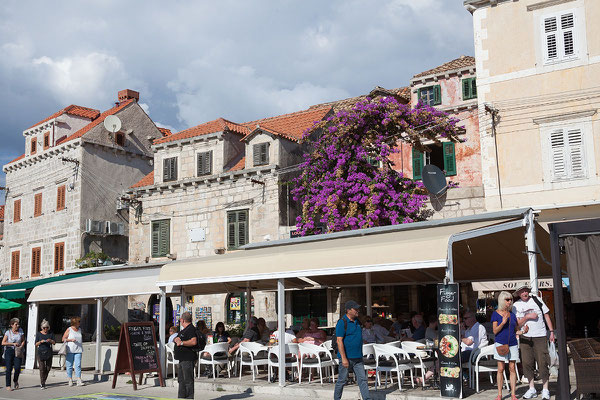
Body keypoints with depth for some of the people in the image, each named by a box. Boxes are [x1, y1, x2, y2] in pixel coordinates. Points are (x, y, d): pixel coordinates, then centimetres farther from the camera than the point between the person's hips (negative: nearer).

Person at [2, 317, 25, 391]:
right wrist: (13, 344, -13)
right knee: (9, 368, -3)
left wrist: (21, 346, -6)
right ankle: (8, 385, 6)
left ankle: (15, 380, 21)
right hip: (9, 351, -1)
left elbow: (23, 340, 13)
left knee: (17, 368, -9)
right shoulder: (8, 332, 0)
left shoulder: (20, 331, 6)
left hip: (18, 352, 1)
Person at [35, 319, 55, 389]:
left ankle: (43, 381, 26)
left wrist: (51, 340, -21)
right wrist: (40, 342, -18)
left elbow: (54, 343, 1)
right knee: (42, 368, -9)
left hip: (49, 352, 2)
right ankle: (42, 384, -7)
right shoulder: (38, 334, 4)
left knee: (48, 368, 5)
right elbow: (36, 344, 2)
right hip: (41, 352, -2)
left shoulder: (50, 333, 8)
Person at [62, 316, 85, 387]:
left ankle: (79, 381, -11)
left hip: (78, 350, 3)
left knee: (78, 365, -6)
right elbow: (63, 339, -2)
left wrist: (81, 347, 20)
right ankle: (70, 380, 12)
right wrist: (71, 340, -15)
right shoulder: (69, 329, -1)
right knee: (69, 366, 2)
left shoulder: (80, 329, 14)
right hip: (70, 350, -3)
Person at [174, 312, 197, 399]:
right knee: (181, 380, 14)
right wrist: (176, 339, 1)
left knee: (188, 380, -7)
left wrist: (181, 343, -21)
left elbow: (194, 342, -27)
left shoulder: (191, 329, -12)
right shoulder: (183, 330, 20)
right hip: (182, 359, 10)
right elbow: (174, 339, 24)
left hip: (188, 359, -10)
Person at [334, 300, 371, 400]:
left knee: (362, 379, 2)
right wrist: (344, 358, -21)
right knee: (342, 380, 5)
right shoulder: (342, 322, -13)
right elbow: (339, 341, -17)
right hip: (346, 358, -7)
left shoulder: (357, 321, 12)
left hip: (358, 357, 7)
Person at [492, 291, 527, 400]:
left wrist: (523, 331, -5)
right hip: (500, 344, -3)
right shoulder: (496, 314, -1)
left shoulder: (512, 314, 10)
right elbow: (495, 331, -5)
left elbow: (516, 331, 16)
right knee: (501, 369, -1)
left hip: (513, 344, 3)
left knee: (512, 368, 3)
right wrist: (503, 322, -19)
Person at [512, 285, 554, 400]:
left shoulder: (537, 300, 2)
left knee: (542, 362, -4)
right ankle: (532, 389, 12)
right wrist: (527, 317, -16)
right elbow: (517, 324, 0)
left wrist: (551, 331, 3)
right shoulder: (516, 306, 3)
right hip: (525, 337, 1)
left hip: (540, 336, -1)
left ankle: (545, 390, 3)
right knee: (527, 362, 1)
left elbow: (546, 315, 7)